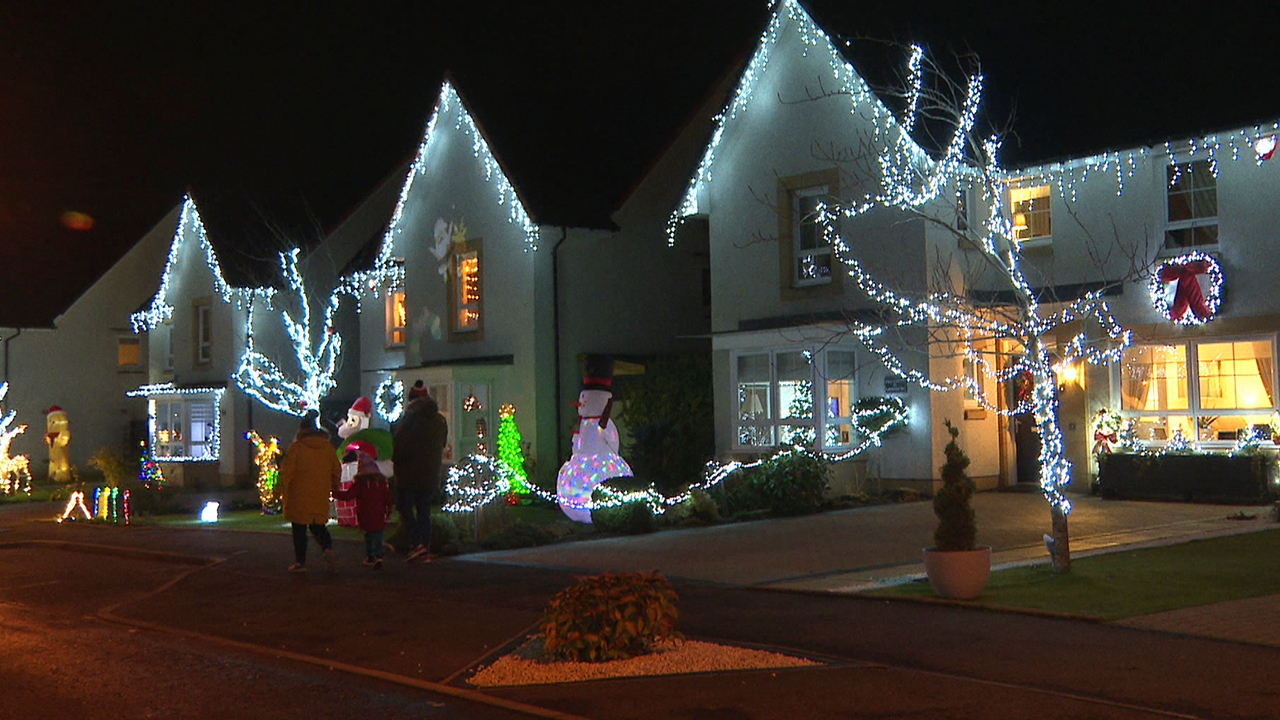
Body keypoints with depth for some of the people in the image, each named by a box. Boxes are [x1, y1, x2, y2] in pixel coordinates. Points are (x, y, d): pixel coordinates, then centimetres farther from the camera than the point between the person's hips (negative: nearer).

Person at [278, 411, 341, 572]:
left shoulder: (296, 447, -9)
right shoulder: (328, 447, 4)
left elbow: (286, 472, -9)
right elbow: (337, 470, 10)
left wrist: (283, 493, 1)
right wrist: (333, 488, 23)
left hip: (299, 497, -4)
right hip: (320, 497, 4)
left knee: (299, 529, 6)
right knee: (318, 526, 15)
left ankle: (300, 562, 8)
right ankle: (328, 548, -10)